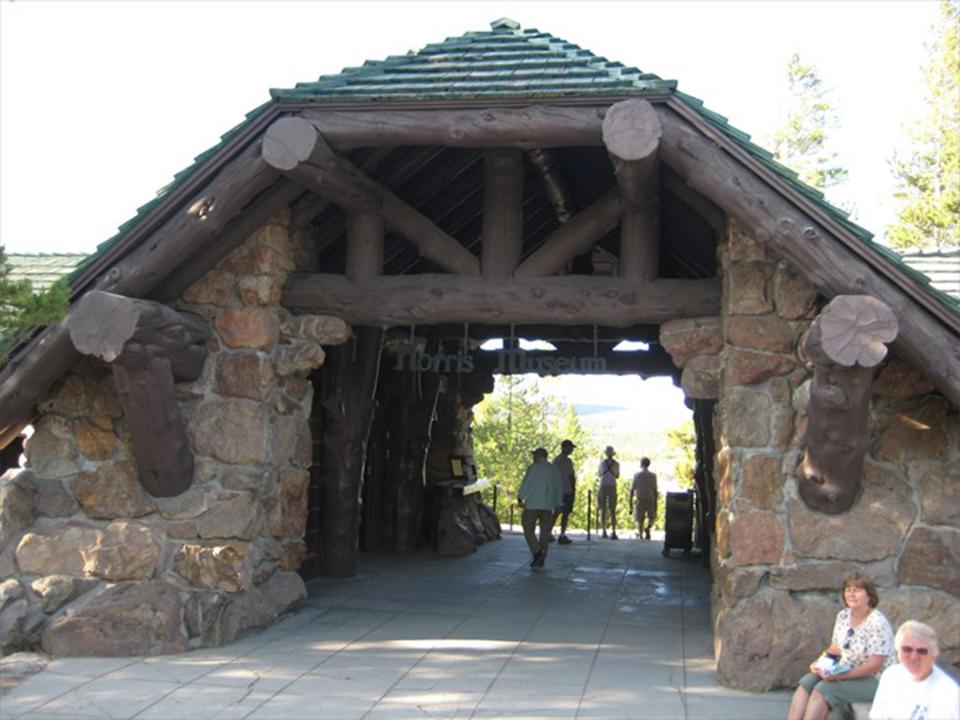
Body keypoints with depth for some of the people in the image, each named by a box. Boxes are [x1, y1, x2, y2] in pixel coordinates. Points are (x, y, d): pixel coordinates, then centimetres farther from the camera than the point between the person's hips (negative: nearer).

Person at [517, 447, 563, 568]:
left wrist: (520, 498, 0)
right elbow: (559, 488, 15)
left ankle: (537, 552, -14)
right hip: (549, 506, 5)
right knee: (545, 532, 8)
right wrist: (558, 504, 21)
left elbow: (525, 484, -9)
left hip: (533, 504, -5)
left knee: (528, 529, 3)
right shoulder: (555, 469, 12)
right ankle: (541, 559, 7)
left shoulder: (534, 467, -6)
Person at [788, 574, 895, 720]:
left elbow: (875, 665, -22)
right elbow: (835, 648, 15)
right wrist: (820, 662, -6)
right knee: (806, 682, -15)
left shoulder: (877, 623, -18)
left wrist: (839, 676, -27)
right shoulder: (843, 616, 5)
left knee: (824, 688, -27)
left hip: (873, 680, -7)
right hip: (845, 672, 7)